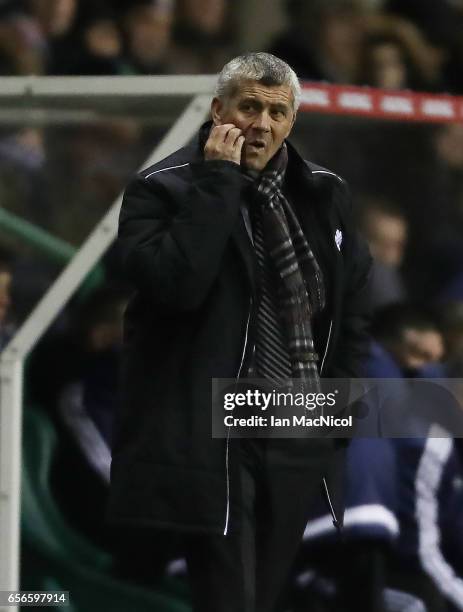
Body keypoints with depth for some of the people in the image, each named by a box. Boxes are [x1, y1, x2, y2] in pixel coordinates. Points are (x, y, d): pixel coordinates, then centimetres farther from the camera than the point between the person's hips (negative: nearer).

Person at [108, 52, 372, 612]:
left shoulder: (322, 194, 10)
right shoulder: (163, 189, -6)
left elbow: (354, 304, 22)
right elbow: (174, 283, -24)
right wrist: (218, 182, -20)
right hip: (211, 438, -5)